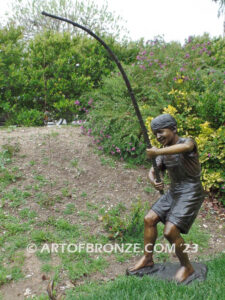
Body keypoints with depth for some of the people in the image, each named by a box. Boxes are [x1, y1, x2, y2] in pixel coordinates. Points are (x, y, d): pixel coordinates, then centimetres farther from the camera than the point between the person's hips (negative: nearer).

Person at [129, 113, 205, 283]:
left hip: (191, 194, -8)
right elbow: (153, 172, 3)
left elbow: (184, 147, -40)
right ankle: (147, 259, 20)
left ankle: (187, 267, 10)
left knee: (170, 231, -15)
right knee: (149, 219, 4)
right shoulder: (164, 152, 7)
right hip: (174, 192, 8)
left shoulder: (188, 141, -15)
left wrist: (158, 152, -54)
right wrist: (153, 181, -21)